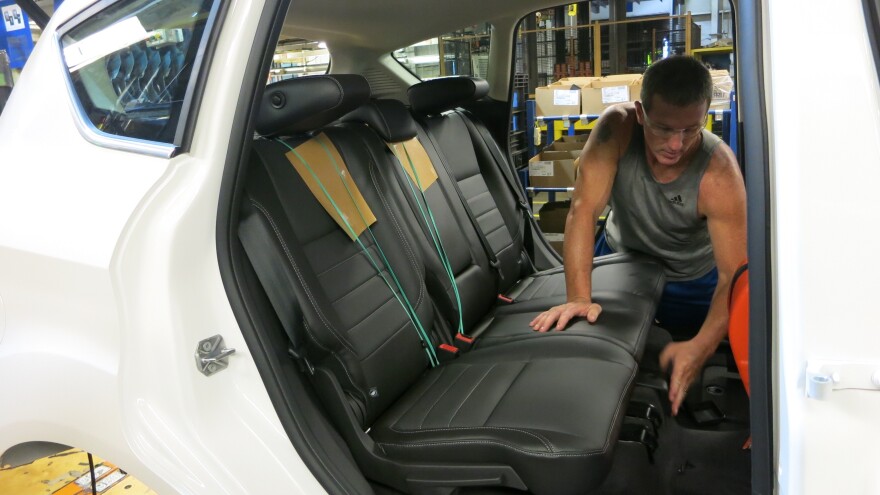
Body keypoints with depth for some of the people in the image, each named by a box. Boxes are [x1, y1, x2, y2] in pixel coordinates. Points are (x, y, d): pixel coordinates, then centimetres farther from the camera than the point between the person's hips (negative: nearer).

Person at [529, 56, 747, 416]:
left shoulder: (719, 173, -34)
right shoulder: (618, 127, -31)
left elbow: (733, 275, -34)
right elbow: (583, 210, -35)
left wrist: (701, 347, -50)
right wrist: (578, 297, -43)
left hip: (691, 280, -1)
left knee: (691, 379, 8)